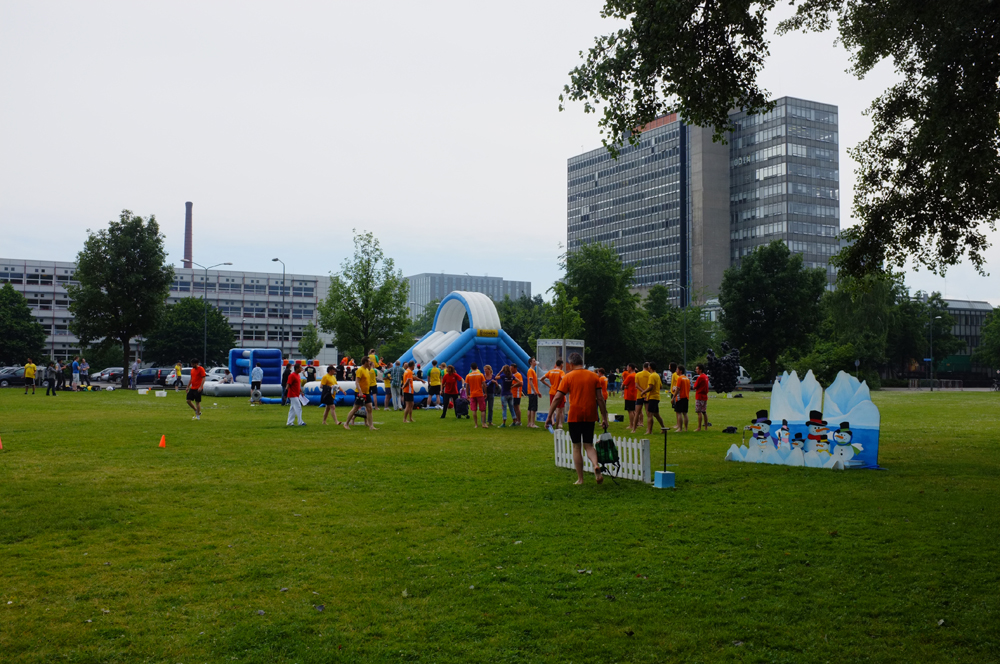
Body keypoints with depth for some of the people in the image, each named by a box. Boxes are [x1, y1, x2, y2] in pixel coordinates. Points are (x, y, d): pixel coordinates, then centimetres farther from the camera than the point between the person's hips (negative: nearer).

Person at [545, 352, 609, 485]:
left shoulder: (568, 377, -1)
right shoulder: (593, 376, 6)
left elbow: (557, 398, -6)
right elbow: (600, 398, 3)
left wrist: (549, 416, -2)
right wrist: (604, 418, 8)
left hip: (574, 416, -2)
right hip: (590, 416, 2)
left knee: (576, 447, 8)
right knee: (588, 445, 12)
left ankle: (580, 479, 9)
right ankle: (596, 465, -18)